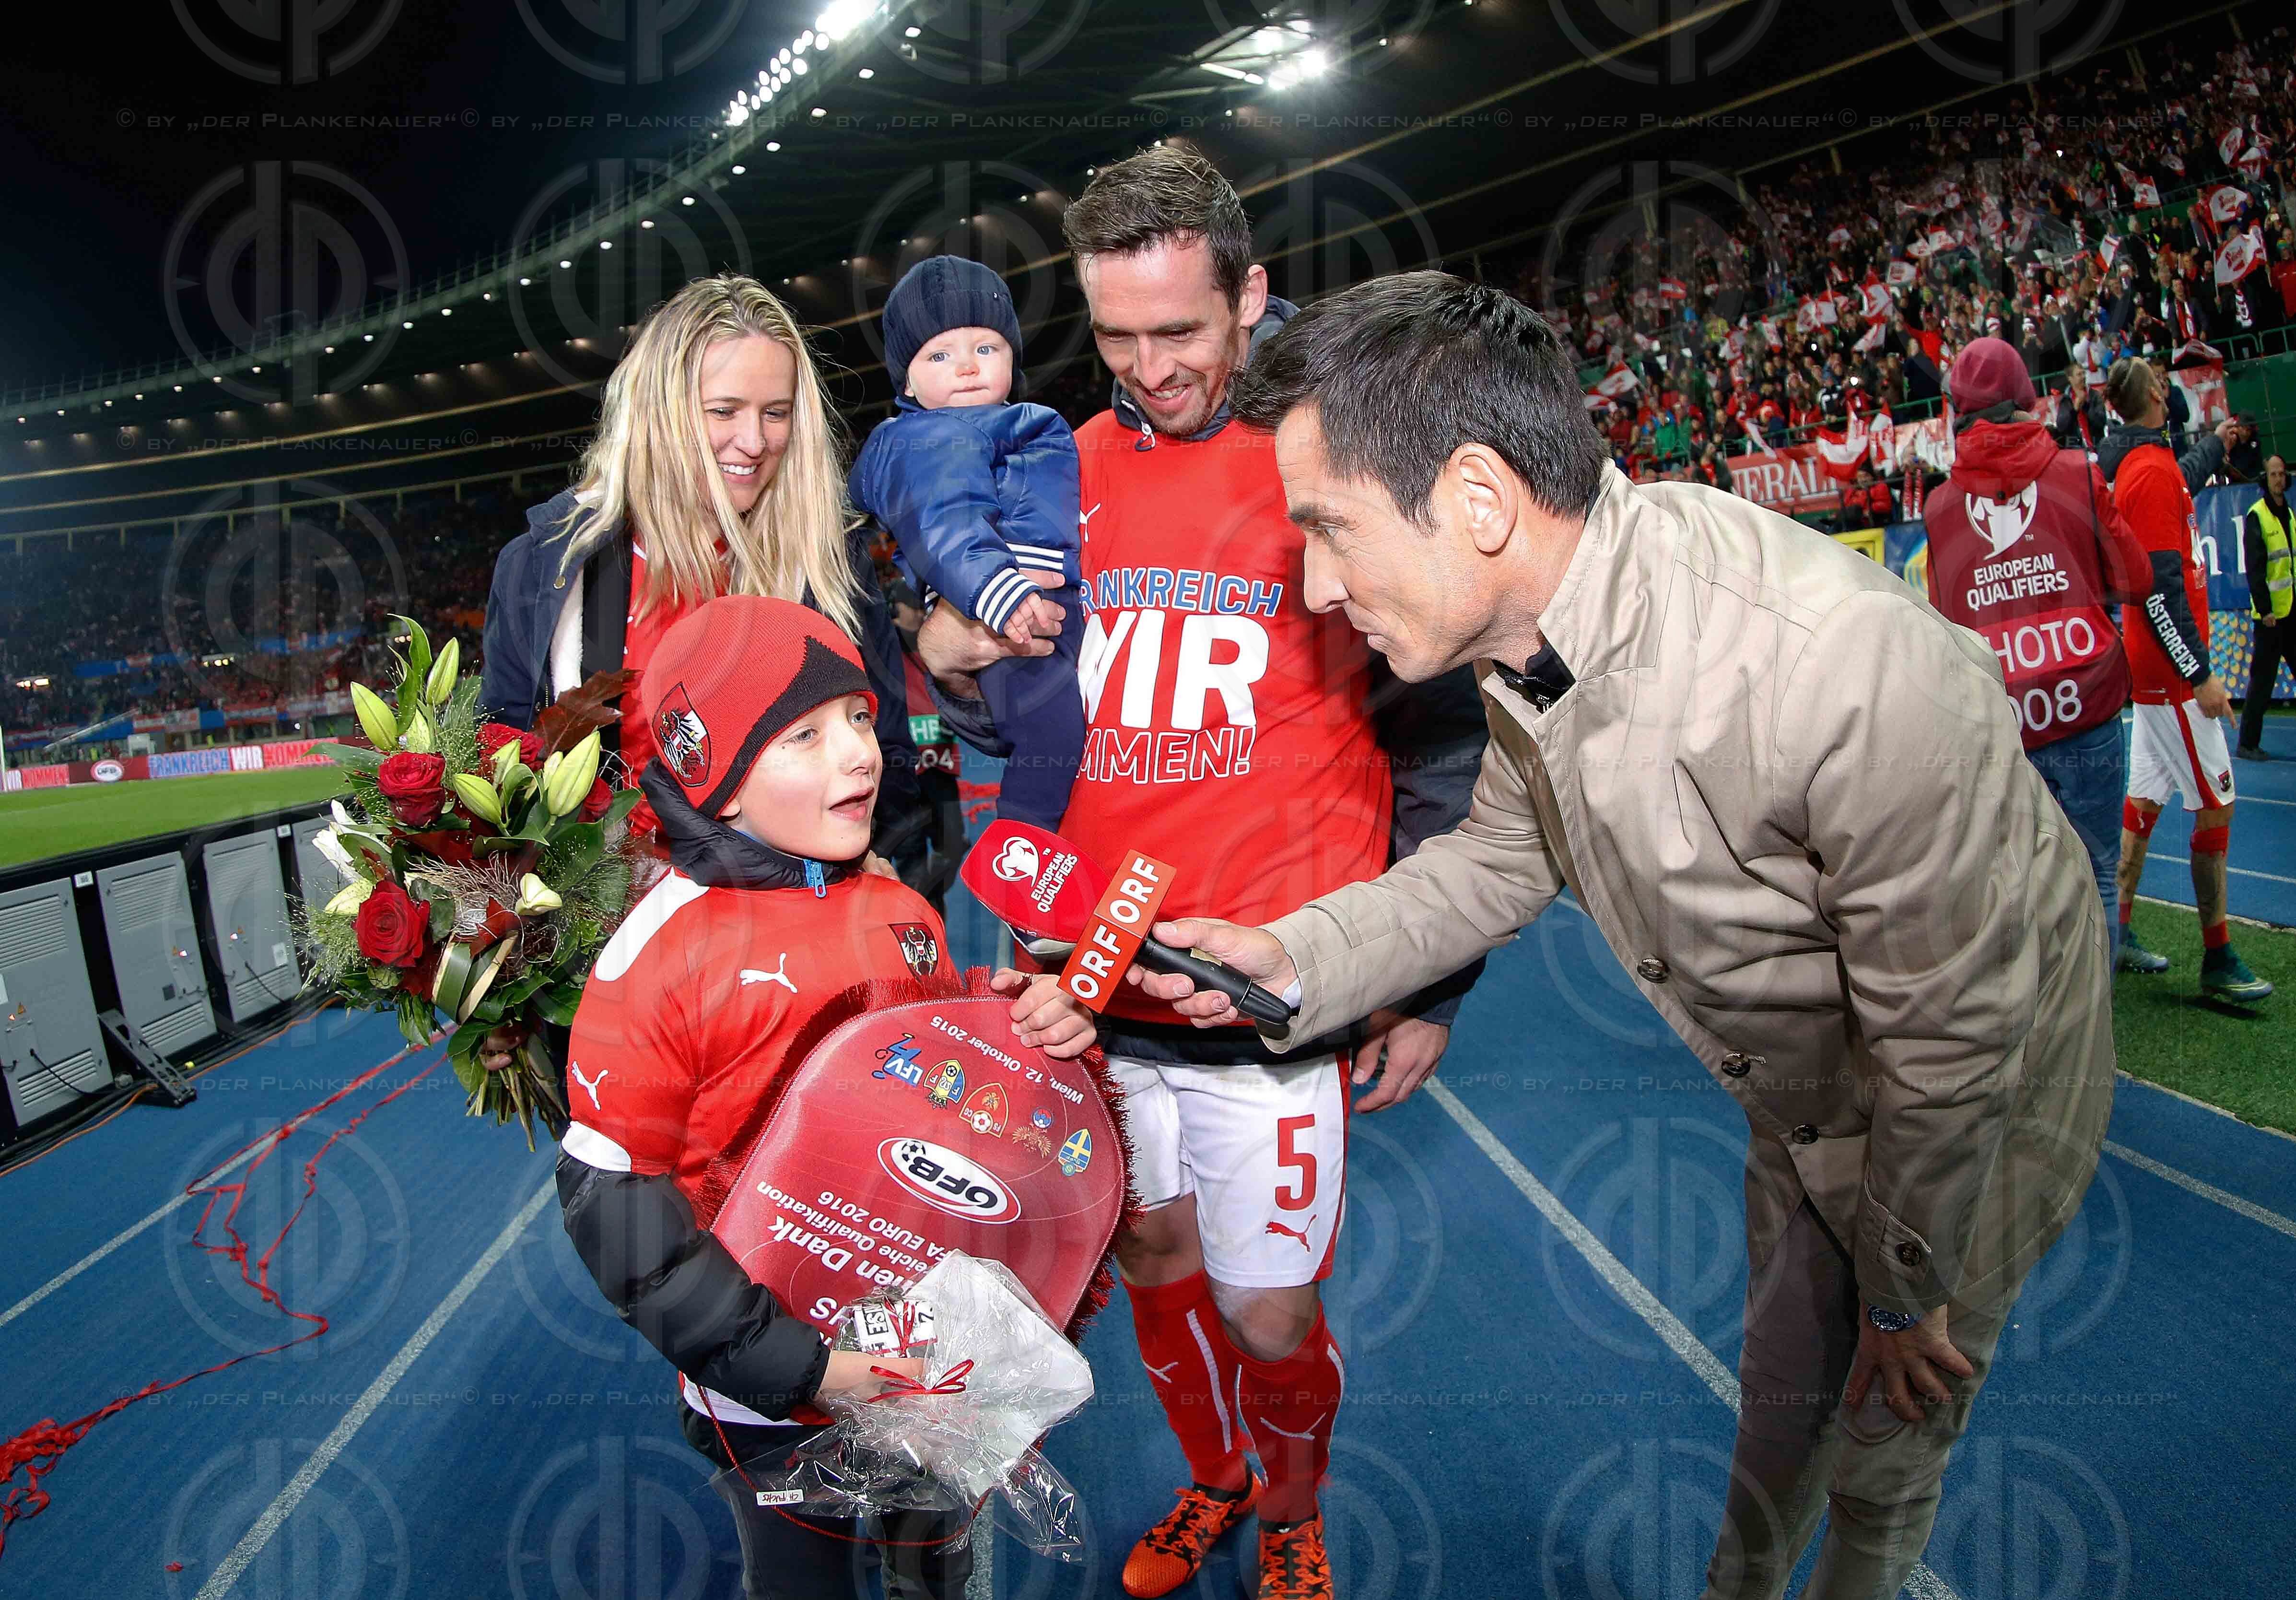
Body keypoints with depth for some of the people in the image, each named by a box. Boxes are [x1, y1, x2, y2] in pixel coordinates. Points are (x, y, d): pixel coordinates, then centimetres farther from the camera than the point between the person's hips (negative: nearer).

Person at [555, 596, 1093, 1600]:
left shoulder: (902, 915, -2)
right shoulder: (663, 953, -19)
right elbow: (613, 1197, -17)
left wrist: (1037, 1031, -10)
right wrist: (784, 1362, -21)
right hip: (770, 1400, -4)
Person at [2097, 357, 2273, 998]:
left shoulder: (2143, 463, 10)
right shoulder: (2153, 469, -18)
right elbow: (2160, 586, -22)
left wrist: (2216, 442, 54)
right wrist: (2200, 672, -21)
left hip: (2153, 671, 10)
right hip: (2171, 673, -10)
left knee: (2147, 795, 13)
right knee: (2215, 804, -4)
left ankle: (2118, 933, 20)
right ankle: (2218, 962, 4)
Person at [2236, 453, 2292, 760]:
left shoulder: (2288, 514, 15)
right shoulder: (2256, 516, -8)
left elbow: (2290, 564, 21)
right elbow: (2254, 568, -14)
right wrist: (2265, 608, -19)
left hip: (2290, 610, 8)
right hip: (2270, 613, -7)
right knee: (2262, 680, -4)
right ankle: (2247, 744, 3)